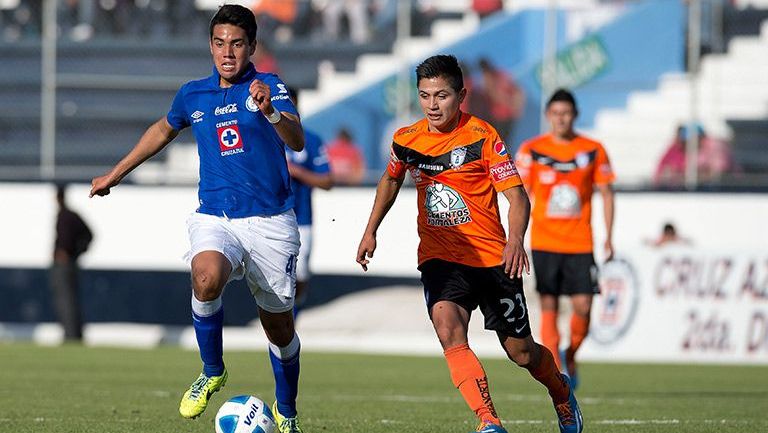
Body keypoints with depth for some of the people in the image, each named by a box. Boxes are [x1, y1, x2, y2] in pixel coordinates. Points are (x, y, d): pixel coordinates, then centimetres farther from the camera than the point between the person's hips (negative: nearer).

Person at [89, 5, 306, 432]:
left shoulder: (271, 87, -6)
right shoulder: (193, 95, 7)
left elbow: (297, 142, -22)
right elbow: (164, 129, 29)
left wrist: (269, 112, -42)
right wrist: (116, 173, 35)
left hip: (270, 222, -2)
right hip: (215, 217, 2)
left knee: (279, 326, 6)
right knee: (207, 279, -32)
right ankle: (212, 373, -9)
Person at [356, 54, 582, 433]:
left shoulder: (482, 136, -11)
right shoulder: (406, 140, 1)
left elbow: (516, 195, -14)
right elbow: (391, 180, 24)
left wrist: (515, 240, -32)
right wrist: (370, 231, 18)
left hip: (493, 258, -2)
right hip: (439, 257, 2)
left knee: (521, 353, 8)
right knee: (448, 330, -27)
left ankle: (561, 391, 42)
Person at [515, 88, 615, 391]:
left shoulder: (593, 150, 3)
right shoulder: (531, 150, 1)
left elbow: (606, 193, 9)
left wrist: (609, 237, 3)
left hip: (580, 244, 1)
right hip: (544, 243, -1)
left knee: (583, 306, -7)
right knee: (549, 308, -6)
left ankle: (570, 357, 19)